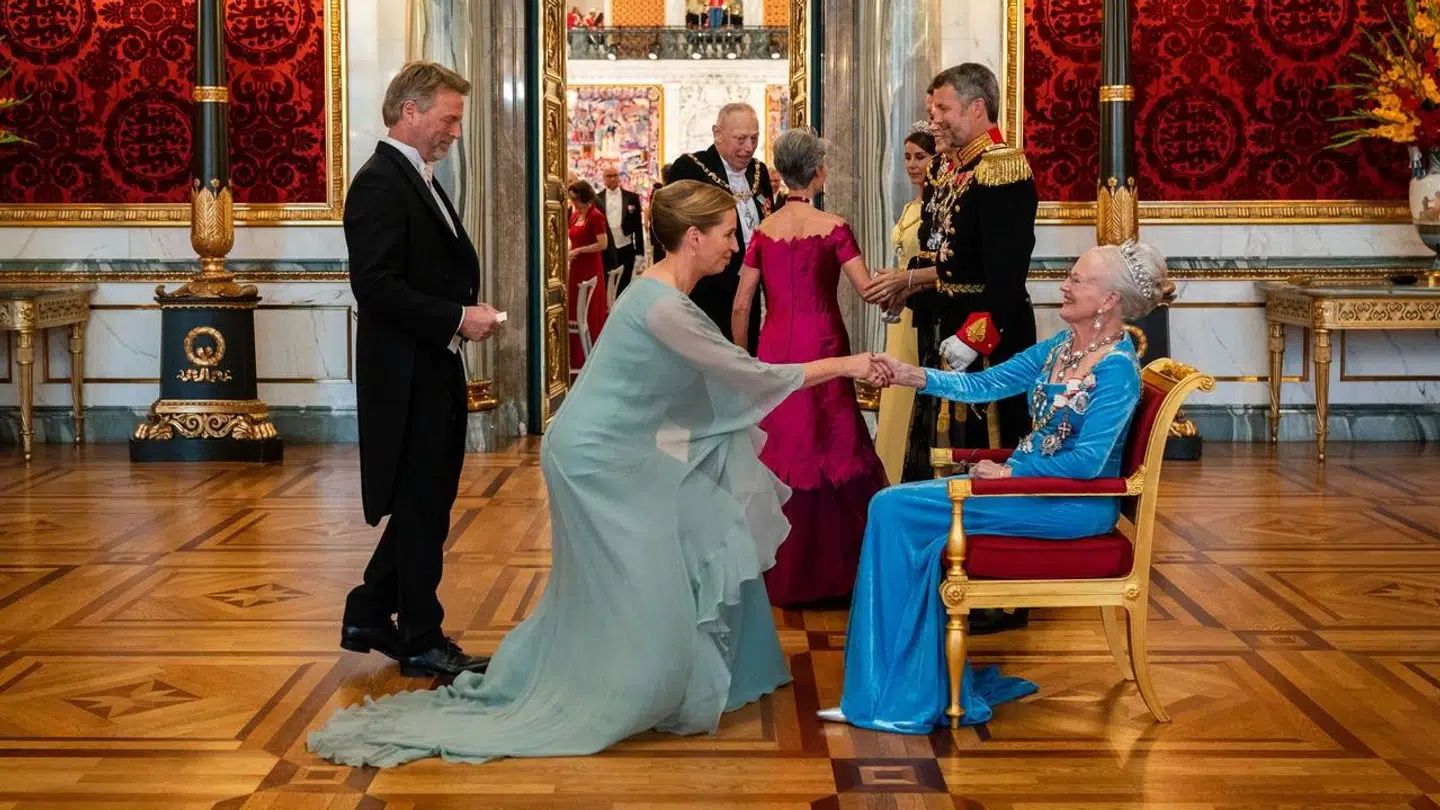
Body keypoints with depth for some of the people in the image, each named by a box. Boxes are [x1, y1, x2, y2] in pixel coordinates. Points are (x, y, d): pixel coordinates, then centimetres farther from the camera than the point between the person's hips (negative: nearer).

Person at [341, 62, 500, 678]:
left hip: (433, 372, 10)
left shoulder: (418, 180, 15)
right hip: (406, 375, -10)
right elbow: (377, 286, -24)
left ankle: (369, 617, 28)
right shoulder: (380, 183, -16)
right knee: (421, 509, 0)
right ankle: (422, 642, 12)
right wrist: (457, 319, -20)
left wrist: (467, 314, 4)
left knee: (424, 505, 17)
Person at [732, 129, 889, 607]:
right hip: (821, 350, -4)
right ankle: (825, 567, 8)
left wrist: (741, 357, 16)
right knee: (828, 449, 4)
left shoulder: (764, 231, 4)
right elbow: (869, 289, -7)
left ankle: (777, 571, 17)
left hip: (774, 352, 4)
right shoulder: (832, 228, -7)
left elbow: (741, 306, 5)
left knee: (775, 453, 10)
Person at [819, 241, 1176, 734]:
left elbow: (1087, 461, -21)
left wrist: (1011, 471, -16)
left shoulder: (1117, 369, -15)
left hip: (1075, 505, -8)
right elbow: (983, 385, 10)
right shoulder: (1060, 347, 11)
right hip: (1028, 483, 8)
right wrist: (912, 375, -1)